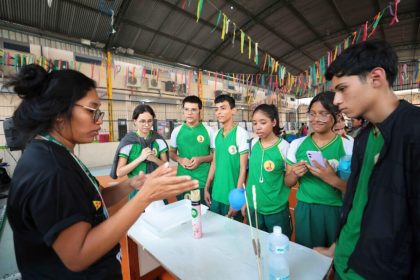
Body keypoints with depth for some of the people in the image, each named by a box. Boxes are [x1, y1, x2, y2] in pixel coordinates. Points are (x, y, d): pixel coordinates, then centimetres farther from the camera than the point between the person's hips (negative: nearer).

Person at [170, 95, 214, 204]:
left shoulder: (209, 131, -4)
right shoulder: (177, 131, 2)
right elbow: (172, 152, 13)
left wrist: (201, 159, -15)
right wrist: (180, 159, -8)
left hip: (204, 182, -2)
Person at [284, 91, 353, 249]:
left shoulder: (348, 146, -8)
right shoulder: (297, 144, -2)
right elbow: (288, 182, 6)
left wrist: (333, 179, -25)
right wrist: (295, 174, -15)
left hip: (335, 212, -1)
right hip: (304, 211, 2)